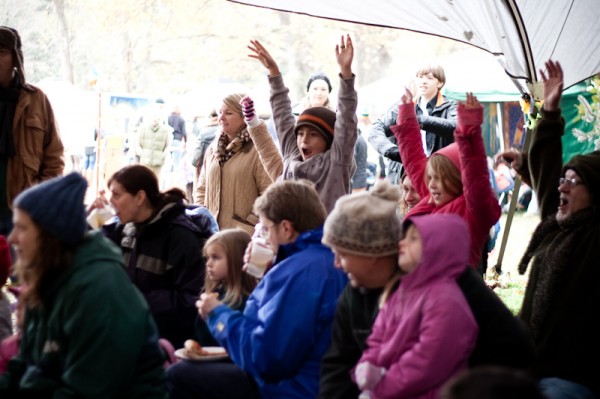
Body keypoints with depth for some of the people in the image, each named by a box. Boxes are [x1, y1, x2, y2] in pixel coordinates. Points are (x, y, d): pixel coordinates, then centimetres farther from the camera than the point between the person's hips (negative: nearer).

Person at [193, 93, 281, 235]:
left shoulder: (256, 150, -7)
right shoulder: (213, 149, 14)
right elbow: (202, 188, 21)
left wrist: (250, 221, -13)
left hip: (244, 233, -6)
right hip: (211, 231, 6)